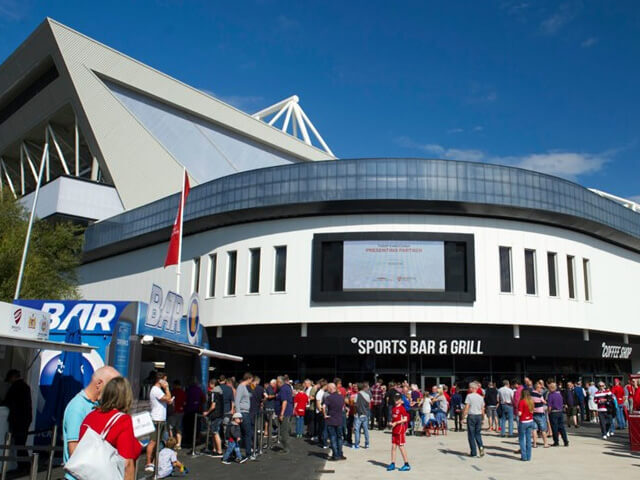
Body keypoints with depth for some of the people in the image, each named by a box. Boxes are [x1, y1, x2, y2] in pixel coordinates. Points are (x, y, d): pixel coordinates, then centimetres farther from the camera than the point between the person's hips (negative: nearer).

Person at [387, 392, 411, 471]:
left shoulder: (402, 408, -11)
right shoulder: (393, 408, 12)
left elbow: (405, 419, -16)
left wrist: (396, 423, -18)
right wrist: (391, 423, 2)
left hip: (401, 429, -7)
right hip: (394, 429, 7)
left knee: (401, 446, -3)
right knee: (393, 446, 7)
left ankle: (407, 465, 6)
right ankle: (392, 464, 13)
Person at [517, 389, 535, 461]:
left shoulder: (521, 402, -16)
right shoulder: (531, 401, 3)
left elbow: (519, 413, -18)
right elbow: (532, 412, 10)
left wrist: (517, 413, 1)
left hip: (523, 422, -6)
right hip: (530, 421, 6)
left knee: (522, 439, 5)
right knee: (528, 439, 11)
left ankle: (524, 457, 5)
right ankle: (528, 457, 15)